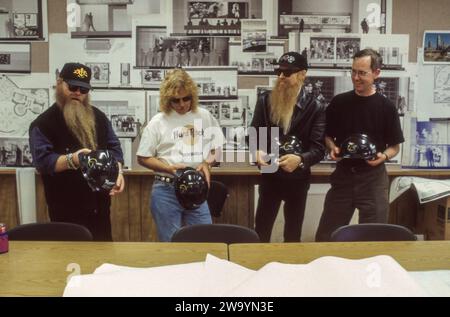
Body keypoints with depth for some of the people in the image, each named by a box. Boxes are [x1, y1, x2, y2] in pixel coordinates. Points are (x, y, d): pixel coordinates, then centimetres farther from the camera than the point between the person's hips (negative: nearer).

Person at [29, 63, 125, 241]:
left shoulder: (98, 117, 10)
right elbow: (42, 160, -16)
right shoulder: (43, 123, -7)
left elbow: (114, 147, 8)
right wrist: (71, 159, -33)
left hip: (99, 205, 5)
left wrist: (118, 172, -11)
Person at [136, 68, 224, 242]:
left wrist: (207, 162, -7)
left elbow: (217, 146, 14)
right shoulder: (158, 122, -3)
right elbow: (143, 158, 0)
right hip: (166, 191, -2)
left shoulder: (204, 116, 5)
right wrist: (169, 168, -14)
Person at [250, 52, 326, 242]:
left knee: (293, 233, 16)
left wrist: (300, 160, -32)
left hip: (298, 179, -1)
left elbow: (318, 148, -12)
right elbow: (254, 134, 2)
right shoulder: (265, 100, -1)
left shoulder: (315, 108, -8)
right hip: (269, 177, 1)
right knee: (261, 230, 9)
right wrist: (258, 152, -20)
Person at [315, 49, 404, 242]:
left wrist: (383, 156, -18)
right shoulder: (338, 102, 1)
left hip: (373, 178, -1)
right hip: (343, 175, 2)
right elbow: (328, 136, 11)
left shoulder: (386, 107, -3)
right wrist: (332, 148, -10)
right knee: (325, 236, 8)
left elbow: (395, 146, 2)